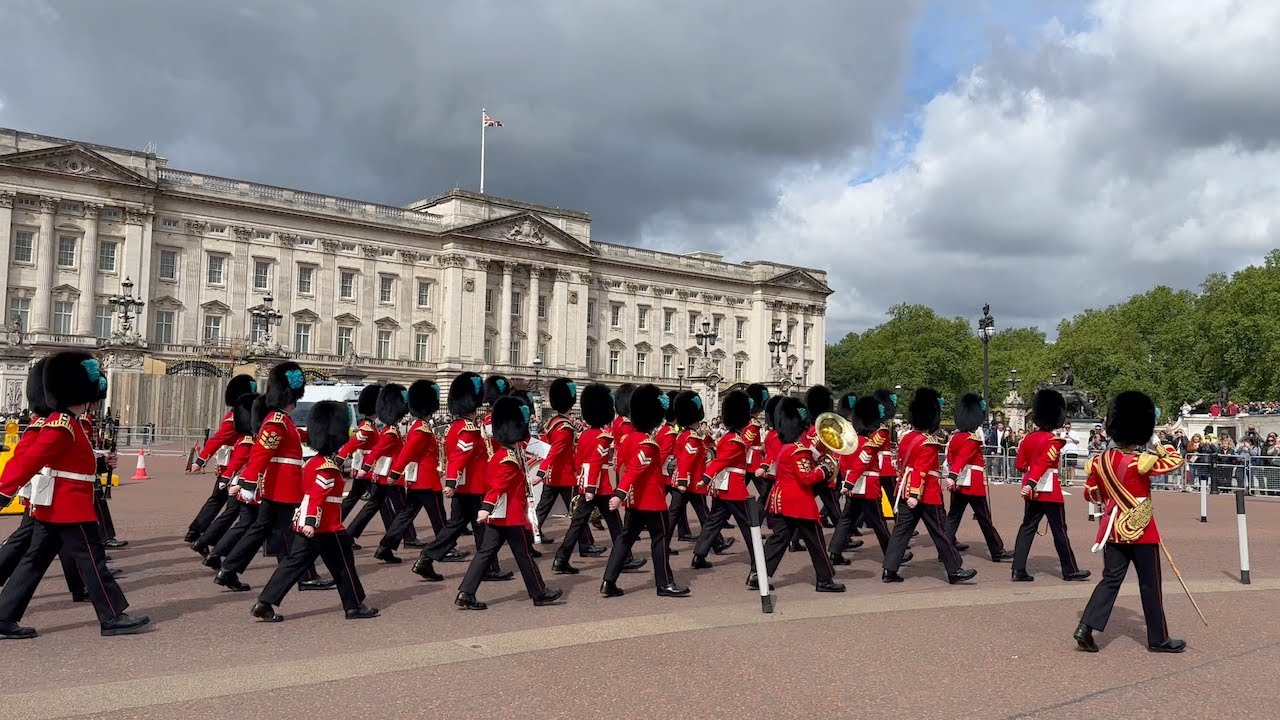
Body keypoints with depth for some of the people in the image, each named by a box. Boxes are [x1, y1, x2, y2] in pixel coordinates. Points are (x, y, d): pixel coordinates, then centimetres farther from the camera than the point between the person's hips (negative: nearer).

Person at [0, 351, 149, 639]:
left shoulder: (71, 423, 10)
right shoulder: (63, 427, -19)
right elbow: (30, 460, -24)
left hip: (54, 506, 10)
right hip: (70, 507, -10)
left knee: (35, 561, 11)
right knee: (92, 559, -4)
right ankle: (113, 618, 3)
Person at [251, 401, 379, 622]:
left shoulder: (313, 462, 14)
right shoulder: (329, 467, -16)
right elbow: (317, 496, -25)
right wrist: (311, 522, -31)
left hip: (304, 526, 9)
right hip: (327, 528, -9)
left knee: (294, 563, 8)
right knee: (343, 566, 4)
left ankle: (264, 604, 2)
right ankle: (355, 606, 14)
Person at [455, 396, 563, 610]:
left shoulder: (500, 452, 10)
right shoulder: (510, 459, -19)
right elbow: (497, 485, -30)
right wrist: (486, 508, -38)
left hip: (498, 516, 9)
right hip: (512, 516, -9)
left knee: (485, 552, 7)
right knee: (525, 555, 4)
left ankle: (465, 594, 1)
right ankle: (540, 594, 17)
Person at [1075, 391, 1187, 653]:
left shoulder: (1100, 461, -1)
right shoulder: (1142, 461, -16)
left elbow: (1090, 493, 10)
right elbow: (1177, 460, -3)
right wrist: (1156, 447, 13)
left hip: (1113, 529, 5)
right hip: (1141, 531, -5)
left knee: (1111, 580, 9)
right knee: (1150, 585, 8)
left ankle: (1086, 627, -2)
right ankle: (1158, 639, 19)